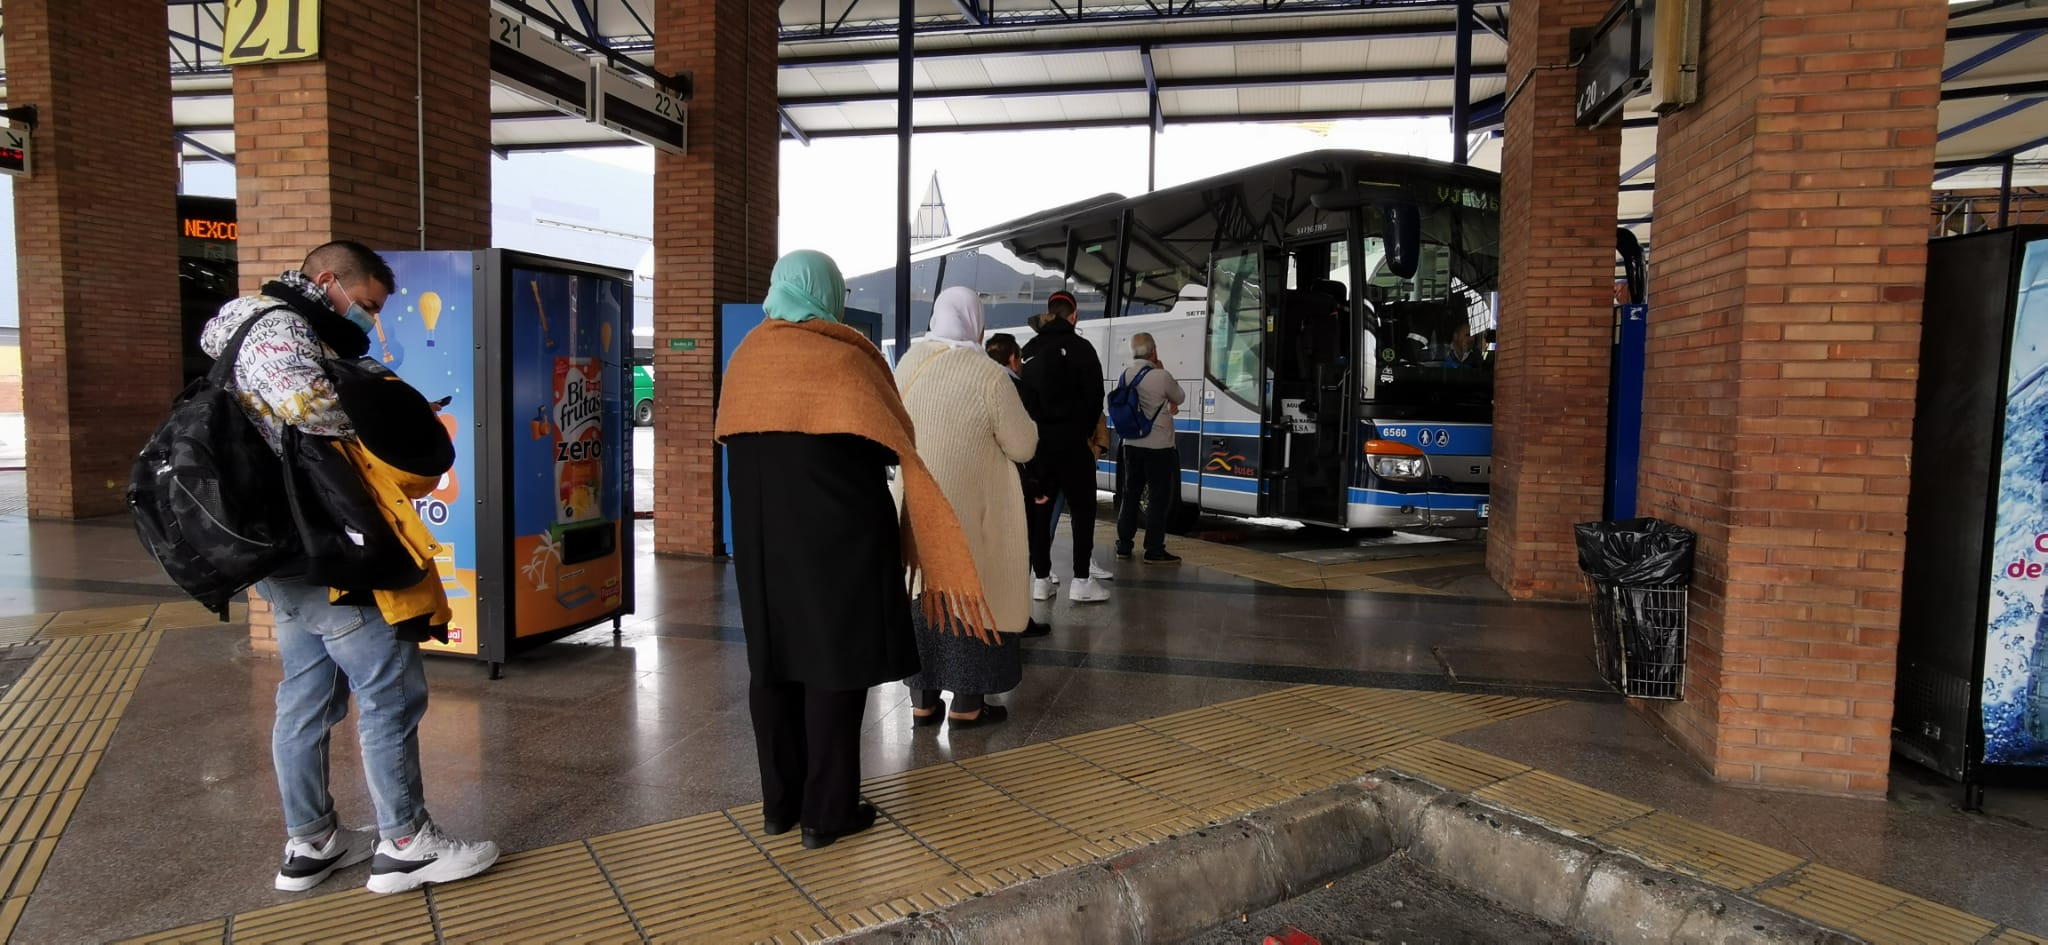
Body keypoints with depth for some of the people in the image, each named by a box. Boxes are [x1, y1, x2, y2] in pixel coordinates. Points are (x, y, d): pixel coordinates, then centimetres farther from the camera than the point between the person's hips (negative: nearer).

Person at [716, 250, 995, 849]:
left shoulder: (745, 358, 5)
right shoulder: (843, 359, -12)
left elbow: (738, 442, 8)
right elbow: (896, 443, -9)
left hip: (761, 535, 6)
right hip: (837, 532, -6)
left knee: (774, 662, 13)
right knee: (836, 662, 2)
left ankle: (779, 802, 22)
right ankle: (826, 812, 9)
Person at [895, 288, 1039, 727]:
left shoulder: (908, 363, -2)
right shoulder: (989, 375, -18)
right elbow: (1024, 447, -9)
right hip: (968, 509, -5)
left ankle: (923, 700, 20)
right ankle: (966, 703, 14)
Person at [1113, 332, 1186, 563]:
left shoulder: (1124, 376, 2)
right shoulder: (1161, 377, -17)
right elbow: (1180, 398, 1)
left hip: (1132, 445, 6)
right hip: (1159, 448, -6)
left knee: (1130, 495, 15)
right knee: (1159, 498, 1)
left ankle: (1123, 546, 20)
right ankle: (1154, 550, 1)